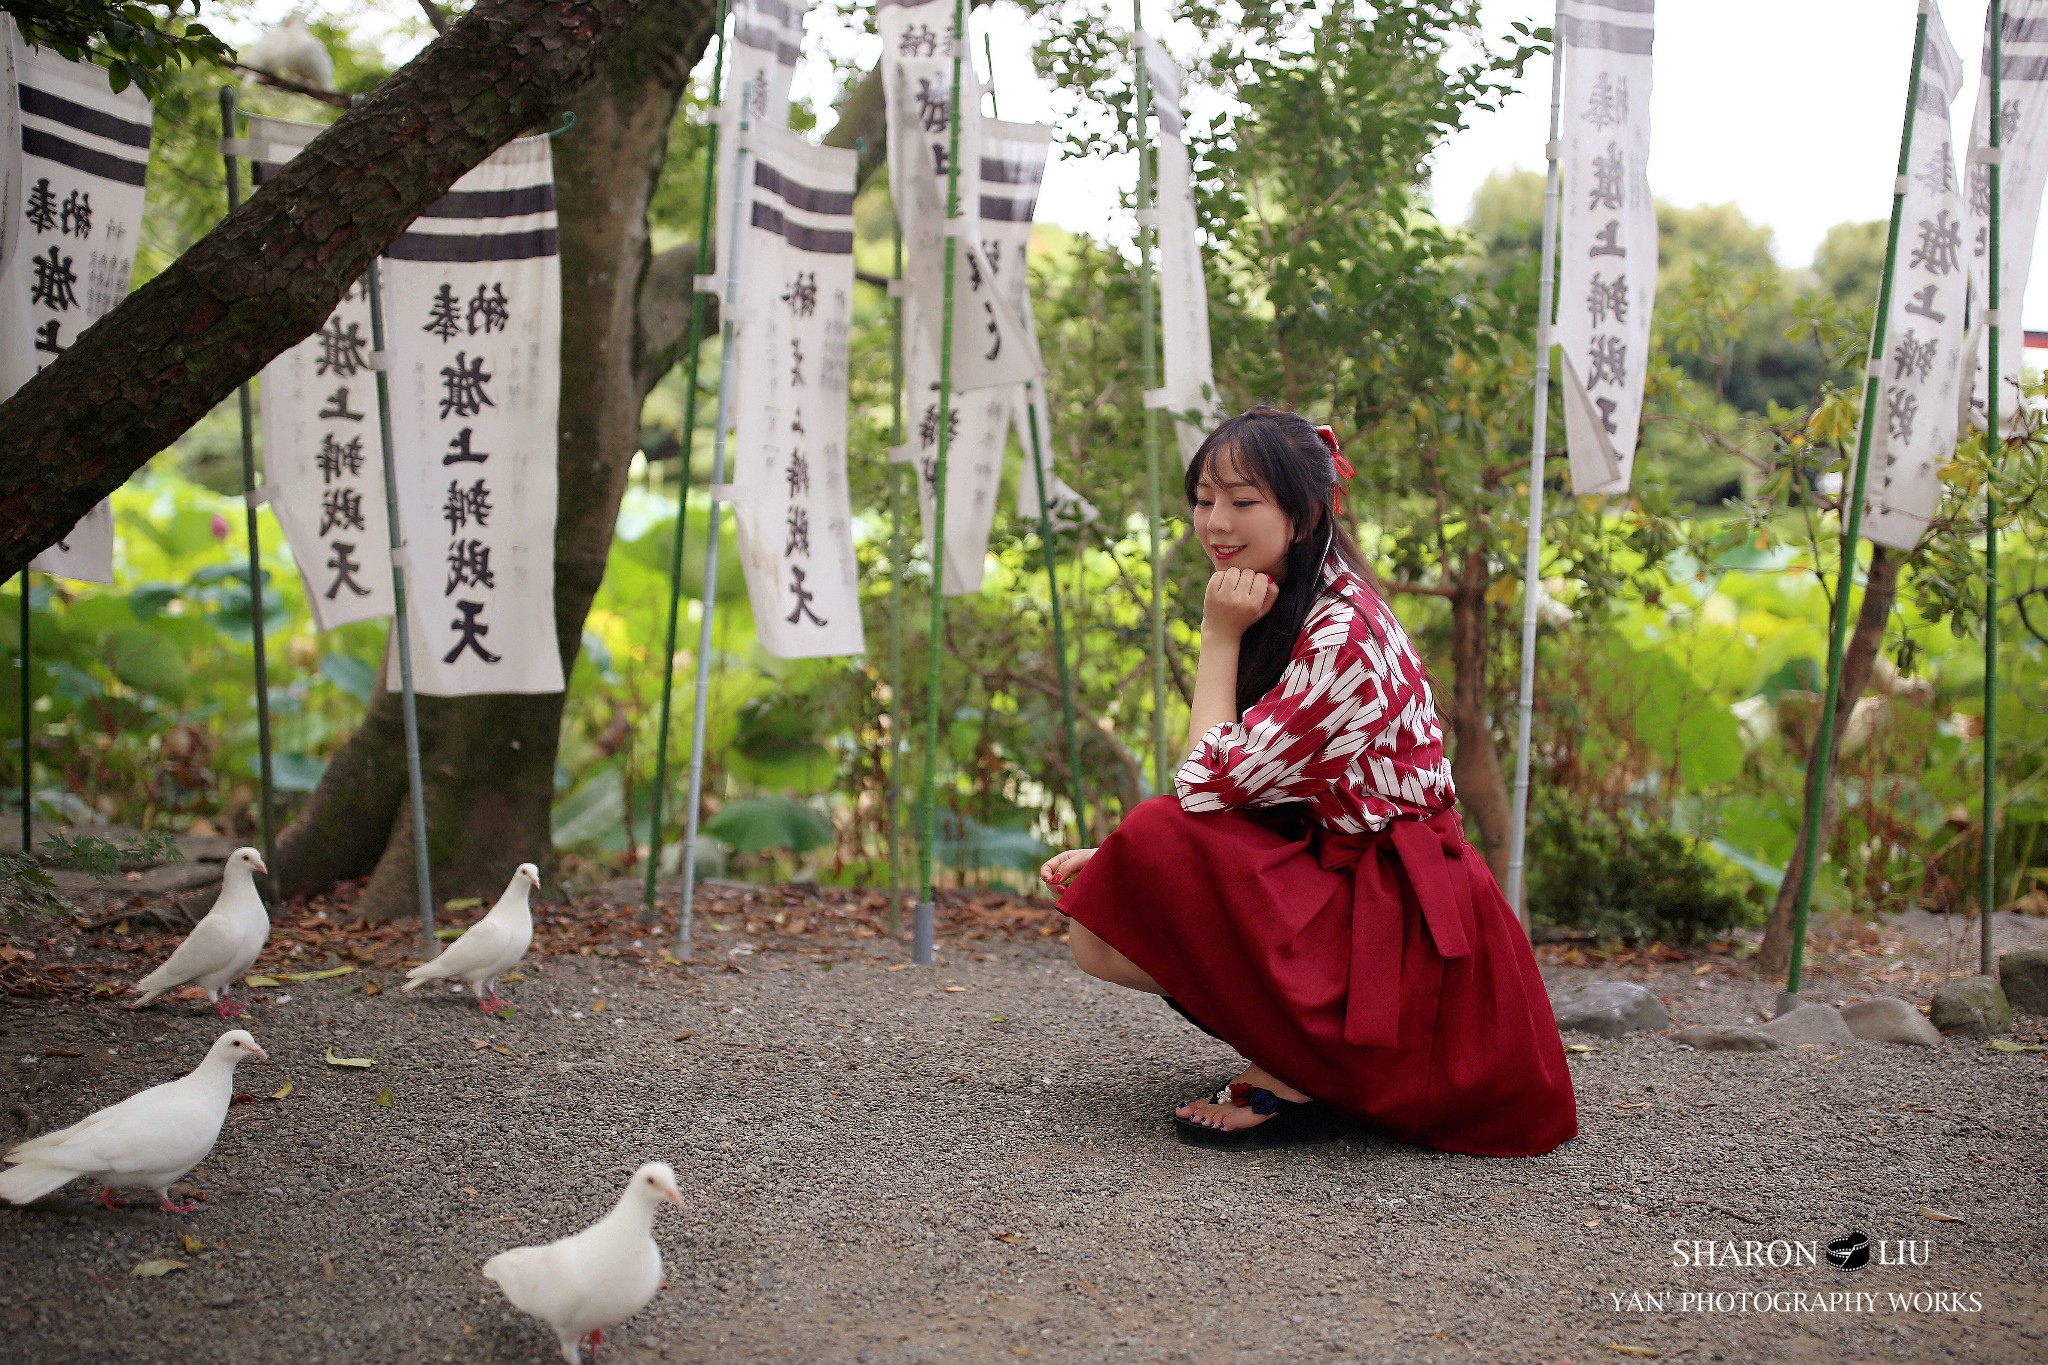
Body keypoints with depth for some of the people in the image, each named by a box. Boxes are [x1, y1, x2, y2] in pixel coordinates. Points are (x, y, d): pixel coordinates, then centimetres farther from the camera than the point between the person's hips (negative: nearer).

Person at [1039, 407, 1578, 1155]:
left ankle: (1293, 1079, -13)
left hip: (1393, 911, -9)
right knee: (1096, 934, -6)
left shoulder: (1345, 635, -21)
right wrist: (1108, 854, -5)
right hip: (1326, 881, 9)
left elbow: (1212, 785, -22)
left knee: (1162, 849, -25)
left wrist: (1219, 637, -14)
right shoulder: (1281, 616, 8)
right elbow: (1226, 796, 8)